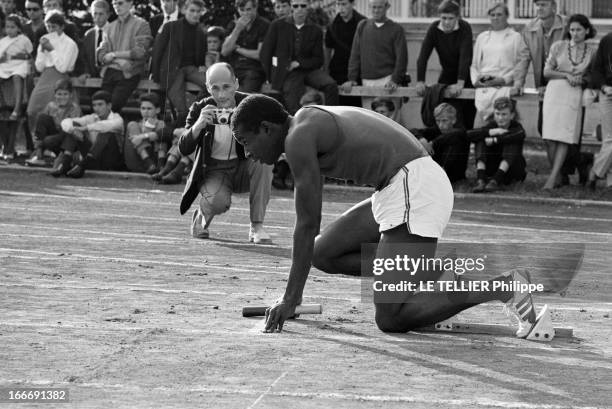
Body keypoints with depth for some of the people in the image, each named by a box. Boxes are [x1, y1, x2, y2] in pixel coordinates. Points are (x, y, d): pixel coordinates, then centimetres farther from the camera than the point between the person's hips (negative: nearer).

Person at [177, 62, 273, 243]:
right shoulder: (200, 108, -9)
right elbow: (183, 150, -14)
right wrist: (198, 125, -33)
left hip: (243, 169, 2)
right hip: (213, 171, -2)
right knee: (217, 201, -34)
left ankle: (257, 226, -20)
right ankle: (201, 216, 7)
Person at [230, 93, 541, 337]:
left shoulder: (299, 137, -9)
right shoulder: (313, 123, 21)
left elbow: (308, 225, -11)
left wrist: (290, 299, -6)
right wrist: (291, 295, 27)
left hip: (413, 190, -10)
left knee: (390, 320, -11)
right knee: (323, 253, 15)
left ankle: (503, 287, -9)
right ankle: (421, 272, 10)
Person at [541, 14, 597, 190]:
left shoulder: (593, 50, 6)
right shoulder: (558, 47, 6)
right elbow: (547, 72, 7)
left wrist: (582, 79, -5)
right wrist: (566, 75, -7)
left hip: (575, 95, -1)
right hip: (555, 92, 1)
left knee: (564, 137, -10)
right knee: (550, 137, -7)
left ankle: (552, 178, -15)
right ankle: (557, 175, 5)